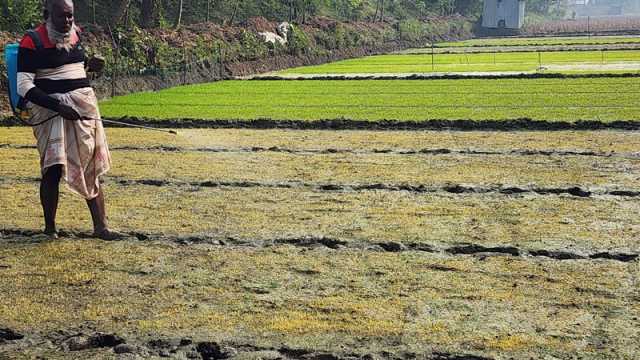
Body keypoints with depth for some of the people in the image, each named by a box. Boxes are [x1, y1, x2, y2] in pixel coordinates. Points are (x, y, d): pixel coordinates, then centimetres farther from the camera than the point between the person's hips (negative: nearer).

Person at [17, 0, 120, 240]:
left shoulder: (75, 32, 9)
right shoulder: (32, 42, -9)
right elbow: (24, 86, -14)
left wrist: (88, 65, 7)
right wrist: (58, 107, -22)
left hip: (83, 103, 6)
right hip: (50, 108, -6)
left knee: (92, 168, 5)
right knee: (53, 169, -7)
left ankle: (100, 227, 9)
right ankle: (49, 227, 10)